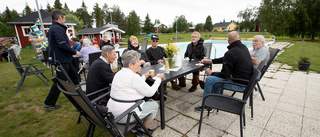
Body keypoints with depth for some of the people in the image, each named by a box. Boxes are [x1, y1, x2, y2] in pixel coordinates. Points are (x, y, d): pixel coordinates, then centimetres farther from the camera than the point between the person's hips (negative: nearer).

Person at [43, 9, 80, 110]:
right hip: (61, 60, -11)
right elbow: (62, 45, -24)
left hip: (64, 59, 11)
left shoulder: (54, 28, 17)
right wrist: (75, 52, -14)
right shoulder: (57, 28, -17)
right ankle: (48, 104, 10)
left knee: (74, 75, 19)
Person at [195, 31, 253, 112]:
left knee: (209, 79, -10)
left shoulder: (231, 53, -23)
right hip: (247, 80, 10)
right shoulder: (244, 48, 6)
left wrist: (211, 73, -1)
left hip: (240, 84, -10)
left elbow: (224, 74, -18)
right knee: (217, 76, 20)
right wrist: (211, 61, 19)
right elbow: (225, 59, 17)